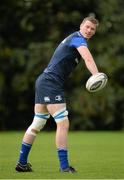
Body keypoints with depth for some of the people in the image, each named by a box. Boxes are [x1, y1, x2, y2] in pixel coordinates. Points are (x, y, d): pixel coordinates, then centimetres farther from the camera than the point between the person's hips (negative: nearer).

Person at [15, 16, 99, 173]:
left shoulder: (73, 39, 19)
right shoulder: (78, 38, -12)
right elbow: (88, 58, -31)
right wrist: (96, 76, -45)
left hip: (43, 82, 10)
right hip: (51, 84, -10)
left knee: (37, 124, 14)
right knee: (63, 124, -11)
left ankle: (22, 163, 19)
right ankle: (64, 166, -11)